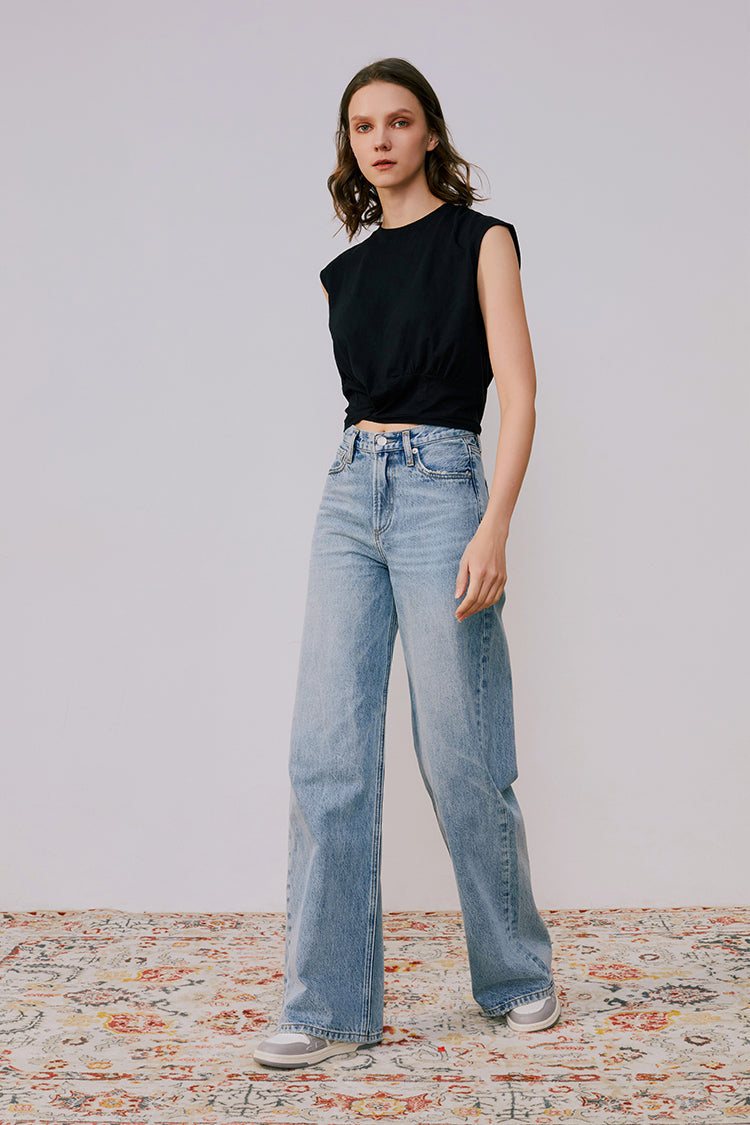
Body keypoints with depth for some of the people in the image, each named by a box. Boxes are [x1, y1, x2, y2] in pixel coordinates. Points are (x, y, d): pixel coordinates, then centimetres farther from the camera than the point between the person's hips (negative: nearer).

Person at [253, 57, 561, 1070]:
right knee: (326, 752, -2)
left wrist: (493, 529, -17)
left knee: (460, 757, 0)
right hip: (350, 492, 5)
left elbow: (518, 392, -6)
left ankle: (518, 975, 21)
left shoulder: (482, 240, 2)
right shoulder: (346, 270, 16)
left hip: (441, 485, -5)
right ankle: (332, 1006, 5)